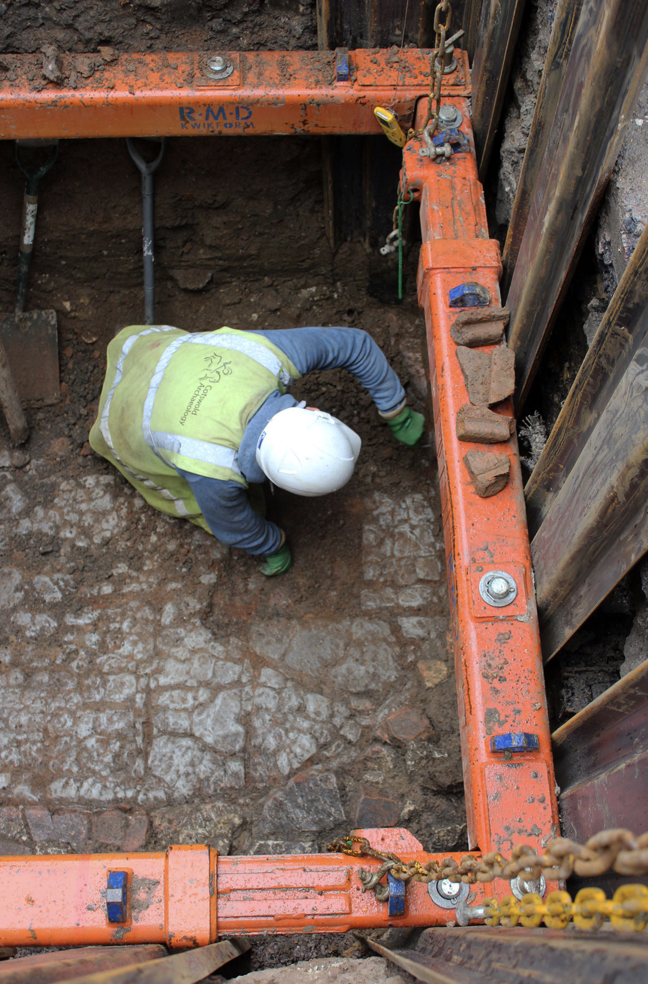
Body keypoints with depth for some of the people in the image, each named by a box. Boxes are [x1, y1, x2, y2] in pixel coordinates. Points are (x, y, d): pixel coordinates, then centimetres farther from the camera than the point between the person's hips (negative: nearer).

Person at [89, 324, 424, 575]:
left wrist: (397, 415, -11)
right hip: (132, 423, -4)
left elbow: (356, 344, -20)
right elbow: (232, 528, -19)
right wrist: (274, 546, 2)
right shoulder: (215, 475, -43)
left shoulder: (272, 354, -37)